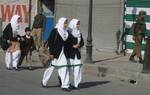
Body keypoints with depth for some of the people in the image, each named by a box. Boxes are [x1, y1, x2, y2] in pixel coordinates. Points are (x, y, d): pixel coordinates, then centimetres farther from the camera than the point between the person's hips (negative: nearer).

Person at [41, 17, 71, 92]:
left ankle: (65, 85, 0)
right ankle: (44, 82, 27)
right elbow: (50, 41, -13)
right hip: (55, 52, -6)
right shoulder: (55, 31, -11)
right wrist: (51, 53, -15)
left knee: (64, 68, -2)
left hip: (62, 53, 6)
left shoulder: (65, 32, 9)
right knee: (51, 67, 7)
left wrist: (66, 52, 12)